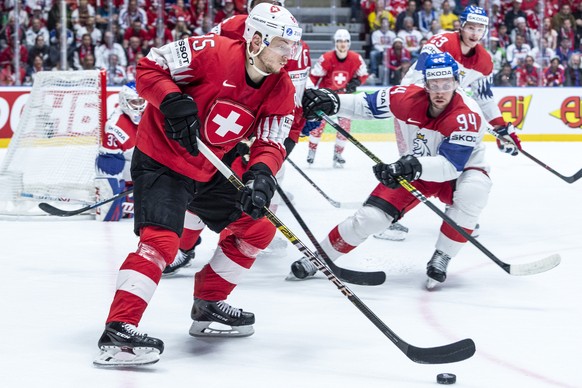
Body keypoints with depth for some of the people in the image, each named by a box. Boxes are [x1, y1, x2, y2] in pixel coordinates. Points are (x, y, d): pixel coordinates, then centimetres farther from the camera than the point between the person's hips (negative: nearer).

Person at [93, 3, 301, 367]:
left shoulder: (281, 89, -3)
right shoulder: (213, 52, -22)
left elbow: (271, 143, -9)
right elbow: (149, 68, -17)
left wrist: (261, 174, -29)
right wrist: (174, 102, -33)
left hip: (207, 170, 8)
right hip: (160, 159, -8)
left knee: (258, 227, 12)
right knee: (161, 240, -24)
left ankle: (208, 306, 25)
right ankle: (117, 331, -25)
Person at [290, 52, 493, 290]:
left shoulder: (467, 116, -32)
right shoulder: (407, 97, -21)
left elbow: (450, 165, -37)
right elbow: (367, 105, -5)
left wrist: (416, 166, -53)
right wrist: (330, 103, -19)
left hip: (461, 171, -2)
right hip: (414, 171, 3)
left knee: (472, 192, -36)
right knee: (371, 217, -11)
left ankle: (441, 259, -19)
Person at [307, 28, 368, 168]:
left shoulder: (356, 59, -14)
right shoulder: (326, 58, -21)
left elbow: (363, 75, 2)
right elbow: (313, 76, -12)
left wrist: (354, 83, -17)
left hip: (345, 95, 2)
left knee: (345, 124, -5)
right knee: (318, 122, -8)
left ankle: (337, 155, 10)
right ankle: (312, 151, 10)